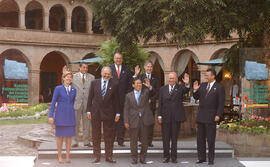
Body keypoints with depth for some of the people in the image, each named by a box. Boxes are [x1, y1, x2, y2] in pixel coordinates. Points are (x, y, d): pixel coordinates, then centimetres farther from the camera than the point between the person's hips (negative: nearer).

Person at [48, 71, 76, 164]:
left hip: (70, 116, 3)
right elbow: (53, 103, -4)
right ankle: (59, 156, 11)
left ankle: (67, 156, 11)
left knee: (69, 136, 3)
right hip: (60, 115, -3)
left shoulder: (73, 90, 8)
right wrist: (51, 116, -10)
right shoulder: (58, 89, -3)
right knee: (60, 136, 3)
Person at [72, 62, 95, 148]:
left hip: (88, 103, 1)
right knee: (75, 123, 2)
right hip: (77, 102, -1)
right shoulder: (74, 77, 5)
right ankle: (76, 141, 10)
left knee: (87, 123, 5)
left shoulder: (91, 77, 9)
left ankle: (87, 141, 13)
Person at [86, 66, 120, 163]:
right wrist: (88, 111, 1)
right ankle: (97, 156, 13)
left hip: (108, 113, -1)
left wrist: (117, 113, 2)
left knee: (109, 136, 4)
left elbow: (116, 100, 4)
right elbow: (90, 97, 6)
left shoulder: (114, 85, 2)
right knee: (96, 136, 5)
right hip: (95, 112, 1)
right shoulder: (94, 83, 5)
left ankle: (108, 156, 13)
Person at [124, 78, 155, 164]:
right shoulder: (129, 95, 7)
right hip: (134, 121, 0)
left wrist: (149, 87, -29)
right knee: (133, 141, 4)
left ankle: (142, 158, 20)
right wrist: (126, 121, -3)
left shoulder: (146, 92, 7)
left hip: (145, 120, 0)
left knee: (144, 141, 7)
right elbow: (126, 109, 5)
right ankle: (134, 158, 16)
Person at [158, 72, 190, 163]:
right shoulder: (163, 89, 7)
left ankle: (174, 157, 14)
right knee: (165, 138, 6)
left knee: (174, 138, 6)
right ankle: (166, 156, 16)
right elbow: (160, 103, 6)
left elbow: (186, 90, -22)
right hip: (165, 117, 2)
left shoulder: (180, 88, 1)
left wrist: (187, 84, -45)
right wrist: (159, 116, 0)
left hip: (176, 117, -1)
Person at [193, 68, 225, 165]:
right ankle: (201, 158, 15)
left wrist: (218, 115, -15)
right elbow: (196, 97, 13)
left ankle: (211, 159, 8)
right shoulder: (203, 85, 11)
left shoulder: (219, 87, -4)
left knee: (210, 139, -1)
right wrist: (195, 90, -5)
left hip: (211, 117, -5)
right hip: (201, 116, 5)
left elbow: (221, 103, -8)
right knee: (200, 138, 7)